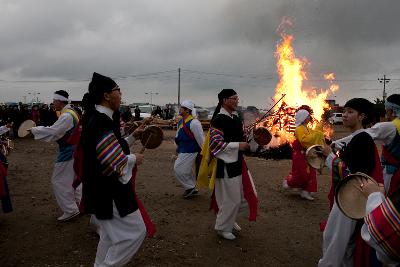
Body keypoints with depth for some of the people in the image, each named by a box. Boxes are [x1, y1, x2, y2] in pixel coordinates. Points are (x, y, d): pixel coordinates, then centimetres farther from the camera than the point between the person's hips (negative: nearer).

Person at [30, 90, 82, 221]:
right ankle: (79, 204, 29)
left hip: (67, 152, -10)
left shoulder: (66, 116, -22)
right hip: (73, 150, 10)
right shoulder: (72, 112, 8)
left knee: (59, 181, 0)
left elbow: (52, 132, -24)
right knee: (73, 179, 19)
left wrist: (34, 130, -12)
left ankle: (70, 210, 6)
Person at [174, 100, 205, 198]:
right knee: (188, 171, 17)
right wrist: (177, 150, 21)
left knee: (179, 169, -8)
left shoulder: (193, 123, -19)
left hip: (189, 151, -9)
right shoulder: (180, 122, 9)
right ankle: (191, 189, 31)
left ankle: (190, 188, 7)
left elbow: (201, 139, -17)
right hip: (183, 151, 9)